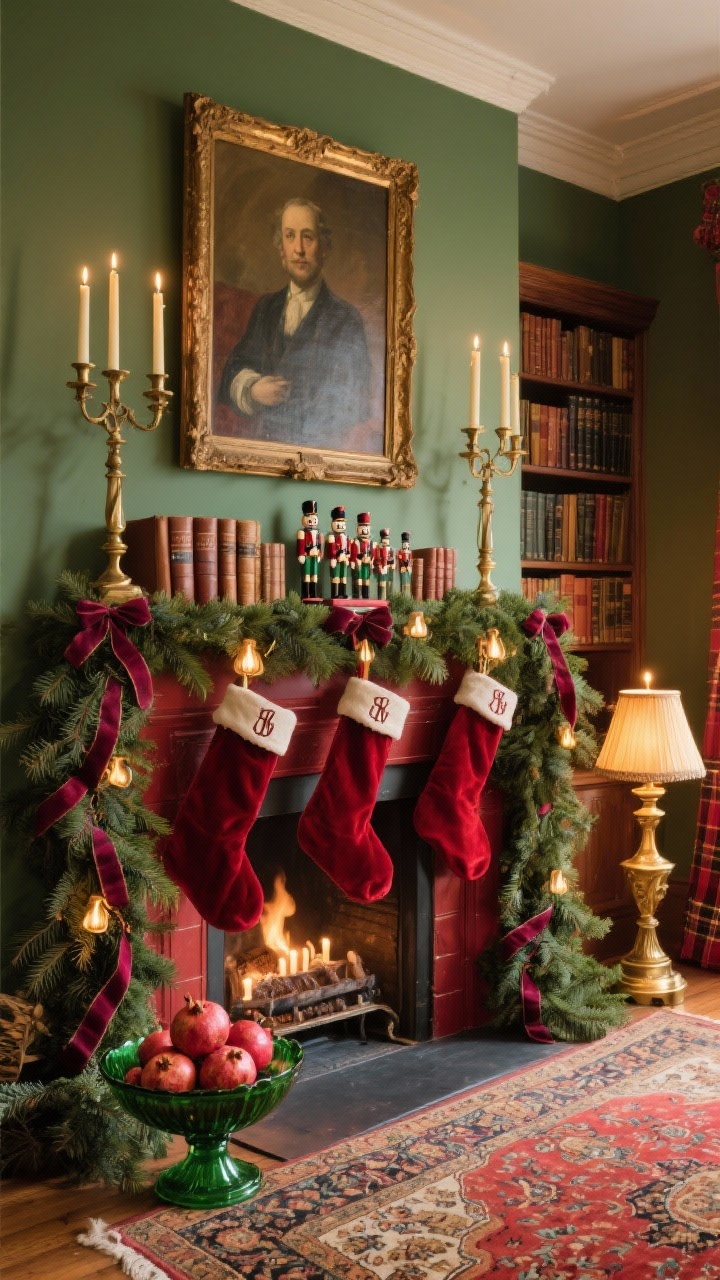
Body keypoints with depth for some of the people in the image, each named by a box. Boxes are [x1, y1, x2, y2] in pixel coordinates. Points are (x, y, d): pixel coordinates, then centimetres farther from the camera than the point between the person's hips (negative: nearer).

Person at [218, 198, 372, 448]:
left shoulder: (347, 320, 0)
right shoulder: (265, 307, 15)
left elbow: (357, 408, 0)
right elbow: (233, 368, 18)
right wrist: (251, 389, -2)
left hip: (315, 453, -6)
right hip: (261, 450, 6)